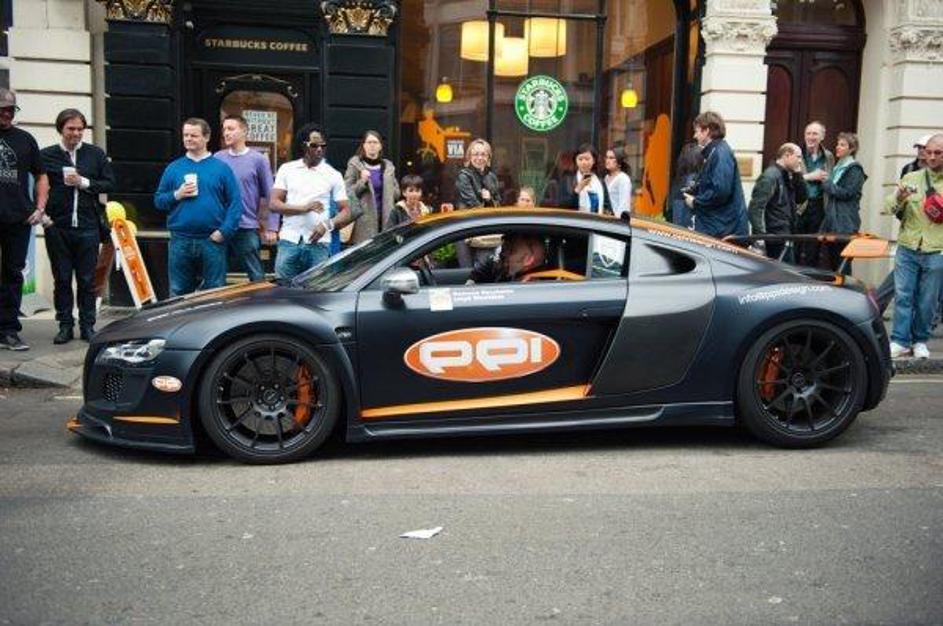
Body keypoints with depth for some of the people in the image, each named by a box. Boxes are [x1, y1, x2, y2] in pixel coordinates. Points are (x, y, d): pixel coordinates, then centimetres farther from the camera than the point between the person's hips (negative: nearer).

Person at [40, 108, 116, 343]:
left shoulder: (96, 154, 7)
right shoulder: (46, 155, 5)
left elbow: (110, 184, 3)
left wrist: (83, 182, -7)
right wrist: (42, 214, -5)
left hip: (88, 227, 0)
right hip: (57, 227, 0)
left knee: (87, 280, 4)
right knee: (62, 280, 6)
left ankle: (88, 326, 12)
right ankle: (65, 326, 14)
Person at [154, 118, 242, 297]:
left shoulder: (221, 168, 3)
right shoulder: (173, 168, 10)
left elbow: (235, 202, -2)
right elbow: (158, 201, 10)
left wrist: (224, 231, -12)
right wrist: (176, 195, -9)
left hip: (212, 241, -2)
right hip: (180, 241, 2)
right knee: (179, 292, 8)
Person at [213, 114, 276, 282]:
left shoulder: (258, 160, -1)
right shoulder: (217, 158, 7)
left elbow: (270, 196, -1)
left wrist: (271, 228, -6)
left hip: (247, 228, -3)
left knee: (256, 276, 4)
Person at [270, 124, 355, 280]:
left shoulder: (333, 175, 7)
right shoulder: (287, 169, 9)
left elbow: (346, 212, 4)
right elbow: (273, 204, 2)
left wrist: (327, 224, -16)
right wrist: (304, 207, -12)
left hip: (318, 244, -1)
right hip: (289, 241, 1)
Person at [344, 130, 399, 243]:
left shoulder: (388, 166, 14)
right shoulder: (355, 164, 2)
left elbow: (396, 192, 20)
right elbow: (347, 191, -3)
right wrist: (362, 182, -16)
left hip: (385, 218, 4)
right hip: (364, 220, -4)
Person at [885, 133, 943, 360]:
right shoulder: (911, 178, 8)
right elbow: (889, 208, 3)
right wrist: (899, 196, -18)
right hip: (907, 248, 1)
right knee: (903, 295, -1)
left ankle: (920, 341, 20)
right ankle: (900, 341, 5)